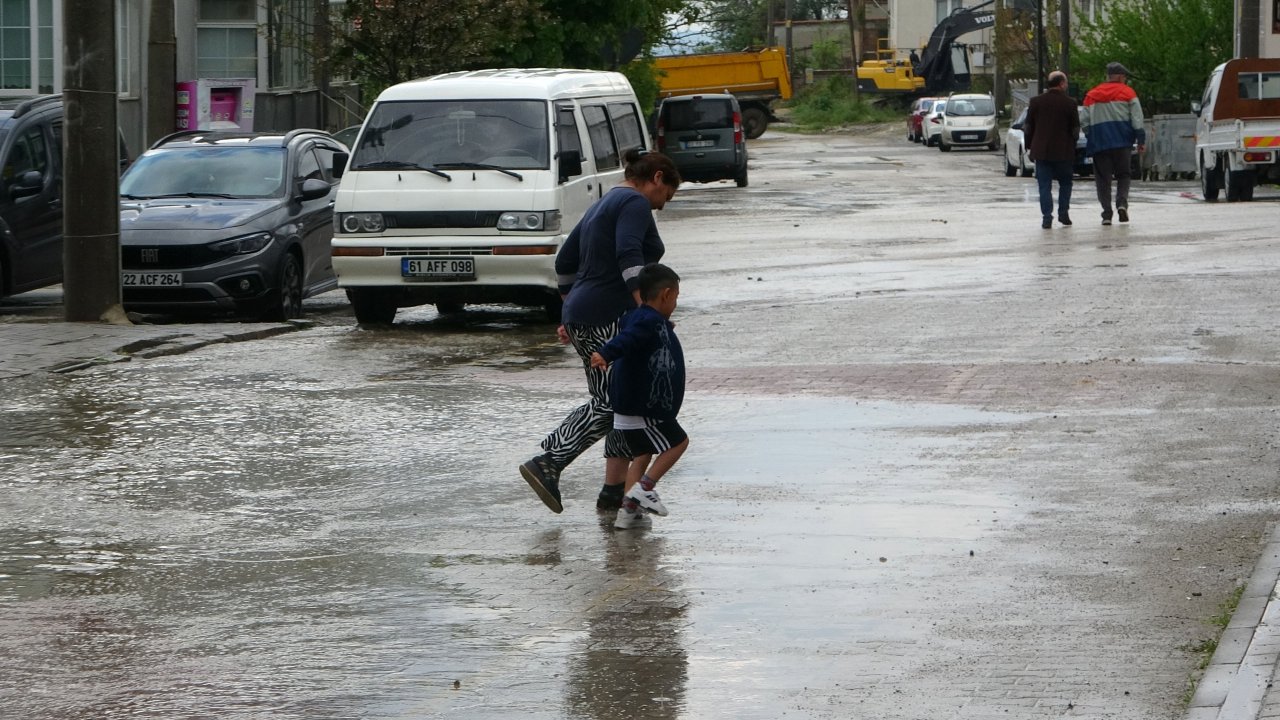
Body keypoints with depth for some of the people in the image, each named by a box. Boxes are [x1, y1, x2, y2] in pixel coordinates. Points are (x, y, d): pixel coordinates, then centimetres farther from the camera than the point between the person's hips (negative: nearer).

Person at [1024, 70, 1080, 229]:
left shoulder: (1036, 101, 1)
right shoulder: (1069, 103, -5)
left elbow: (1028, 127, 5)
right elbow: (1075, 128, -1)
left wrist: (1029, 147, 13)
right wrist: (1072, 147, 12)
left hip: (1041, 151, 1)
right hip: (1063, 151, -1)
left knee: (1044, 186, 2)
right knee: (1065, 183, 16)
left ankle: (1047, 217, -6)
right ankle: (1063, 212, 10)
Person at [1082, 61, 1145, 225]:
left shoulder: (1090, 96, 11)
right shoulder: (1127, 92, 3)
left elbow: (1085, 123, 11)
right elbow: (1137, 118, -2)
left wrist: (1090, 141, 21)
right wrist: (1141, 140, 1)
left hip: (1099, 143, 1)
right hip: (1122, 142, -1)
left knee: (1103, 179, 4)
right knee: (1123, 175, 10)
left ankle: (1106, 213, -3)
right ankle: (1122, 202, -14)